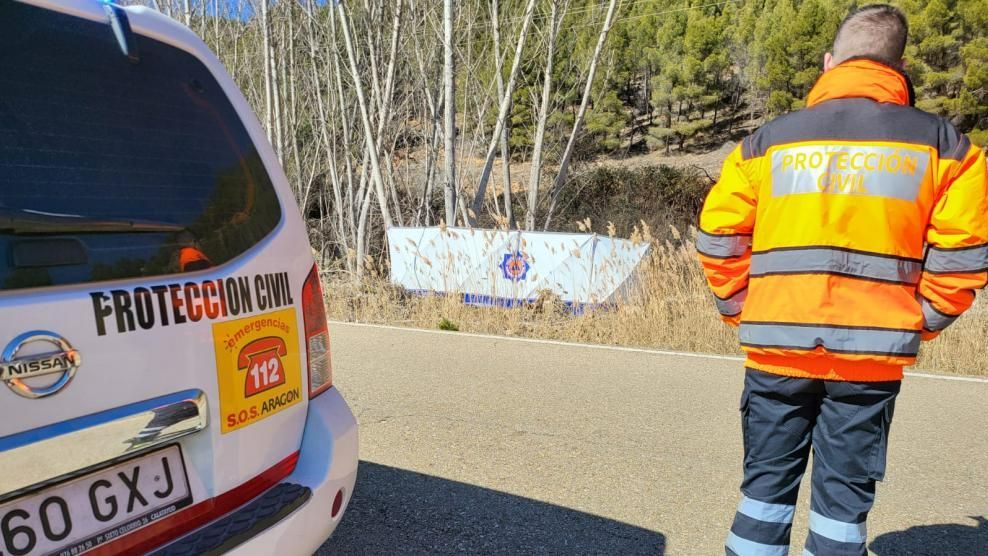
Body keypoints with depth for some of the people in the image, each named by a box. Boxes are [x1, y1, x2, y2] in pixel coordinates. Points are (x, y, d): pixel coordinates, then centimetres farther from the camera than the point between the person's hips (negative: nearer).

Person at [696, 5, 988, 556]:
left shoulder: (771, 139, 4)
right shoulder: (941, 141, 3)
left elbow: (718, 236, 0)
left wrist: (742, 309, 10)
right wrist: (922, 323, 10)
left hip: (777, 346, 1)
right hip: (870, 350, 0)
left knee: (766, 486, 13)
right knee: (844, 498, 10)